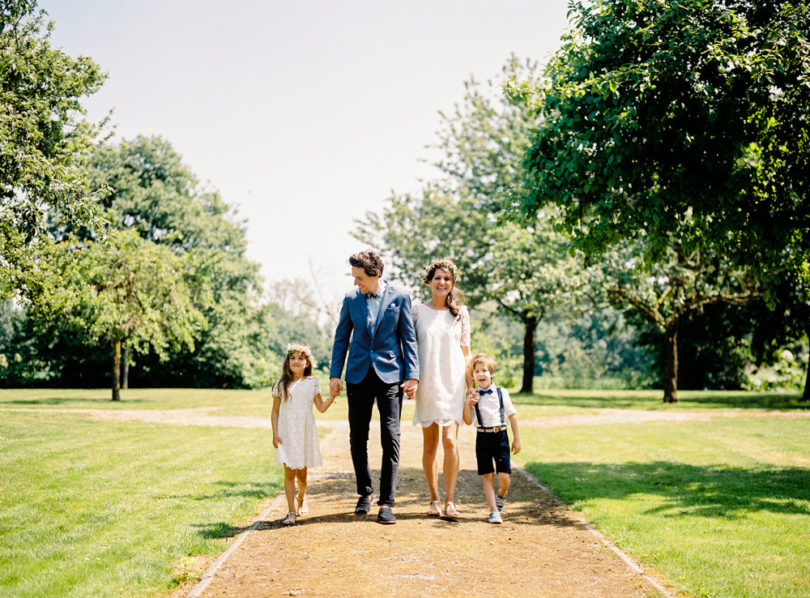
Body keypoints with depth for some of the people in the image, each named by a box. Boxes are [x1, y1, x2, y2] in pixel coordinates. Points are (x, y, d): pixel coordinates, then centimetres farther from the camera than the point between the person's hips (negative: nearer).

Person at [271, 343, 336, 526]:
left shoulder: (312, 383, 4)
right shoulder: (281, 384, 3)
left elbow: (321, 408, 6)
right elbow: (275, 411, 5)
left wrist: (332, 397, -10)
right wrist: (275, 433, -3)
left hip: (305, 432, 1)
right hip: (286, 433, -1)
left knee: (302, 473, 9)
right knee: (289, 472, -8)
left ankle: (301, 498, 39)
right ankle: (291, 512, -6)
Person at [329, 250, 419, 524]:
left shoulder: (400, 298, -1)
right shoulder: (351, 299, 6)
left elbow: (409, 338, 2)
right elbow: (341, 338, 11)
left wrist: (412, 375, -6)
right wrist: (334, 374, 3)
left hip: (390, 374, -3)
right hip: (358, 376, 3)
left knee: (390, 438, -7)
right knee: (357, 439, 7)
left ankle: (387, 502, -2)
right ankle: (365, 492, 26)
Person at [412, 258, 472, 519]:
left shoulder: (461, 312, 7)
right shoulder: (417, 311, 5)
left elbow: (465, 351, 10)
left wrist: (471, 385, 6)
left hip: (453, 383, 0)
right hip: (427, 383, 0)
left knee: (450, 441, -12)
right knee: (430, 444, 4)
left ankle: (450, 500, -5)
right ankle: (434, 499, 14)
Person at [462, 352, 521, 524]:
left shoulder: (502, 393, 2)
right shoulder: (473, 397, 4)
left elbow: (512, 415, 6)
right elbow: (468, 421, 4)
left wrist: (517, 439, 5)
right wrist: (467, 405, -12)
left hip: (500, 436, -1)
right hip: (483, 438, 1)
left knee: (504, 476, -7)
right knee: (488, 476, 1)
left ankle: (501, 495, 26)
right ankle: (494, 511, 7)